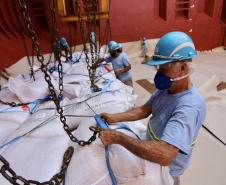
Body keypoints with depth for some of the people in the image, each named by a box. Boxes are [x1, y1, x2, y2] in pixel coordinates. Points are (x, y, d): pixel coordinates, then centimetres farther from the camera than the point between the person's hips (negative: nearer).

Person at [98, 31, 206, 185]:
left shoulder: (190, 107, -38)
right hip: (154, 154, 7)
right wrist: (114, 118, -17)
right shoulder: (166, 87, -10)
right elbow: (145, 110, -6)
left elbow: (164, 156, -47)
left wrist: (117, 137, -43)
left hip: (167, 170, -6)